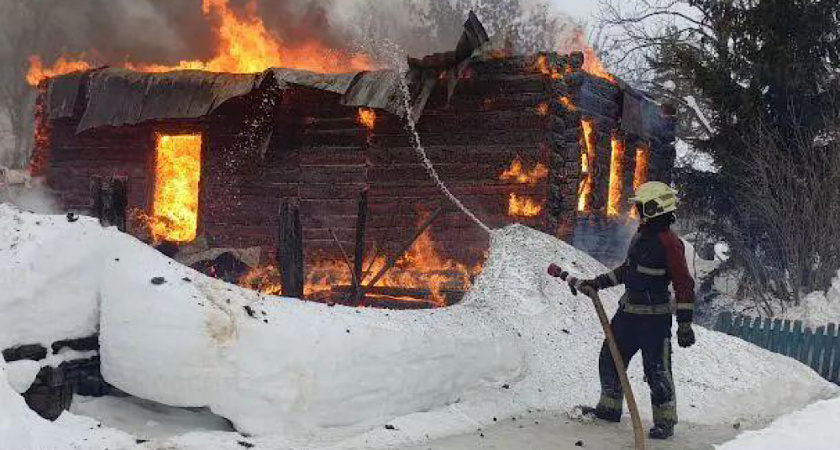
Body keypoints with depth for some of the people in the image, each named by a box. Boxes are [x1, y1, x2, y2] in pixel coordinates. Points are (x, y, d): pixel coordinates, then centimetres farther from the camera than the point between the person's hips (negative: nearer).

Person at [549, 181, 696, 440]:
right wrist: (596, 283, 21)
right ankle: (610, 408, 30)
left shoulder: (669, 243, -17)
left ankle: (665, 421, 10)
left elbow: (684, 285, -17)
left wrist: (685, 324, -18)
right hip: (628, 312, 9)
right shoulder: (640, 236, 10)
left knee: (657, 370, -4)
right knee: (610, 359, 15)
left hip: (654, 318, -9)